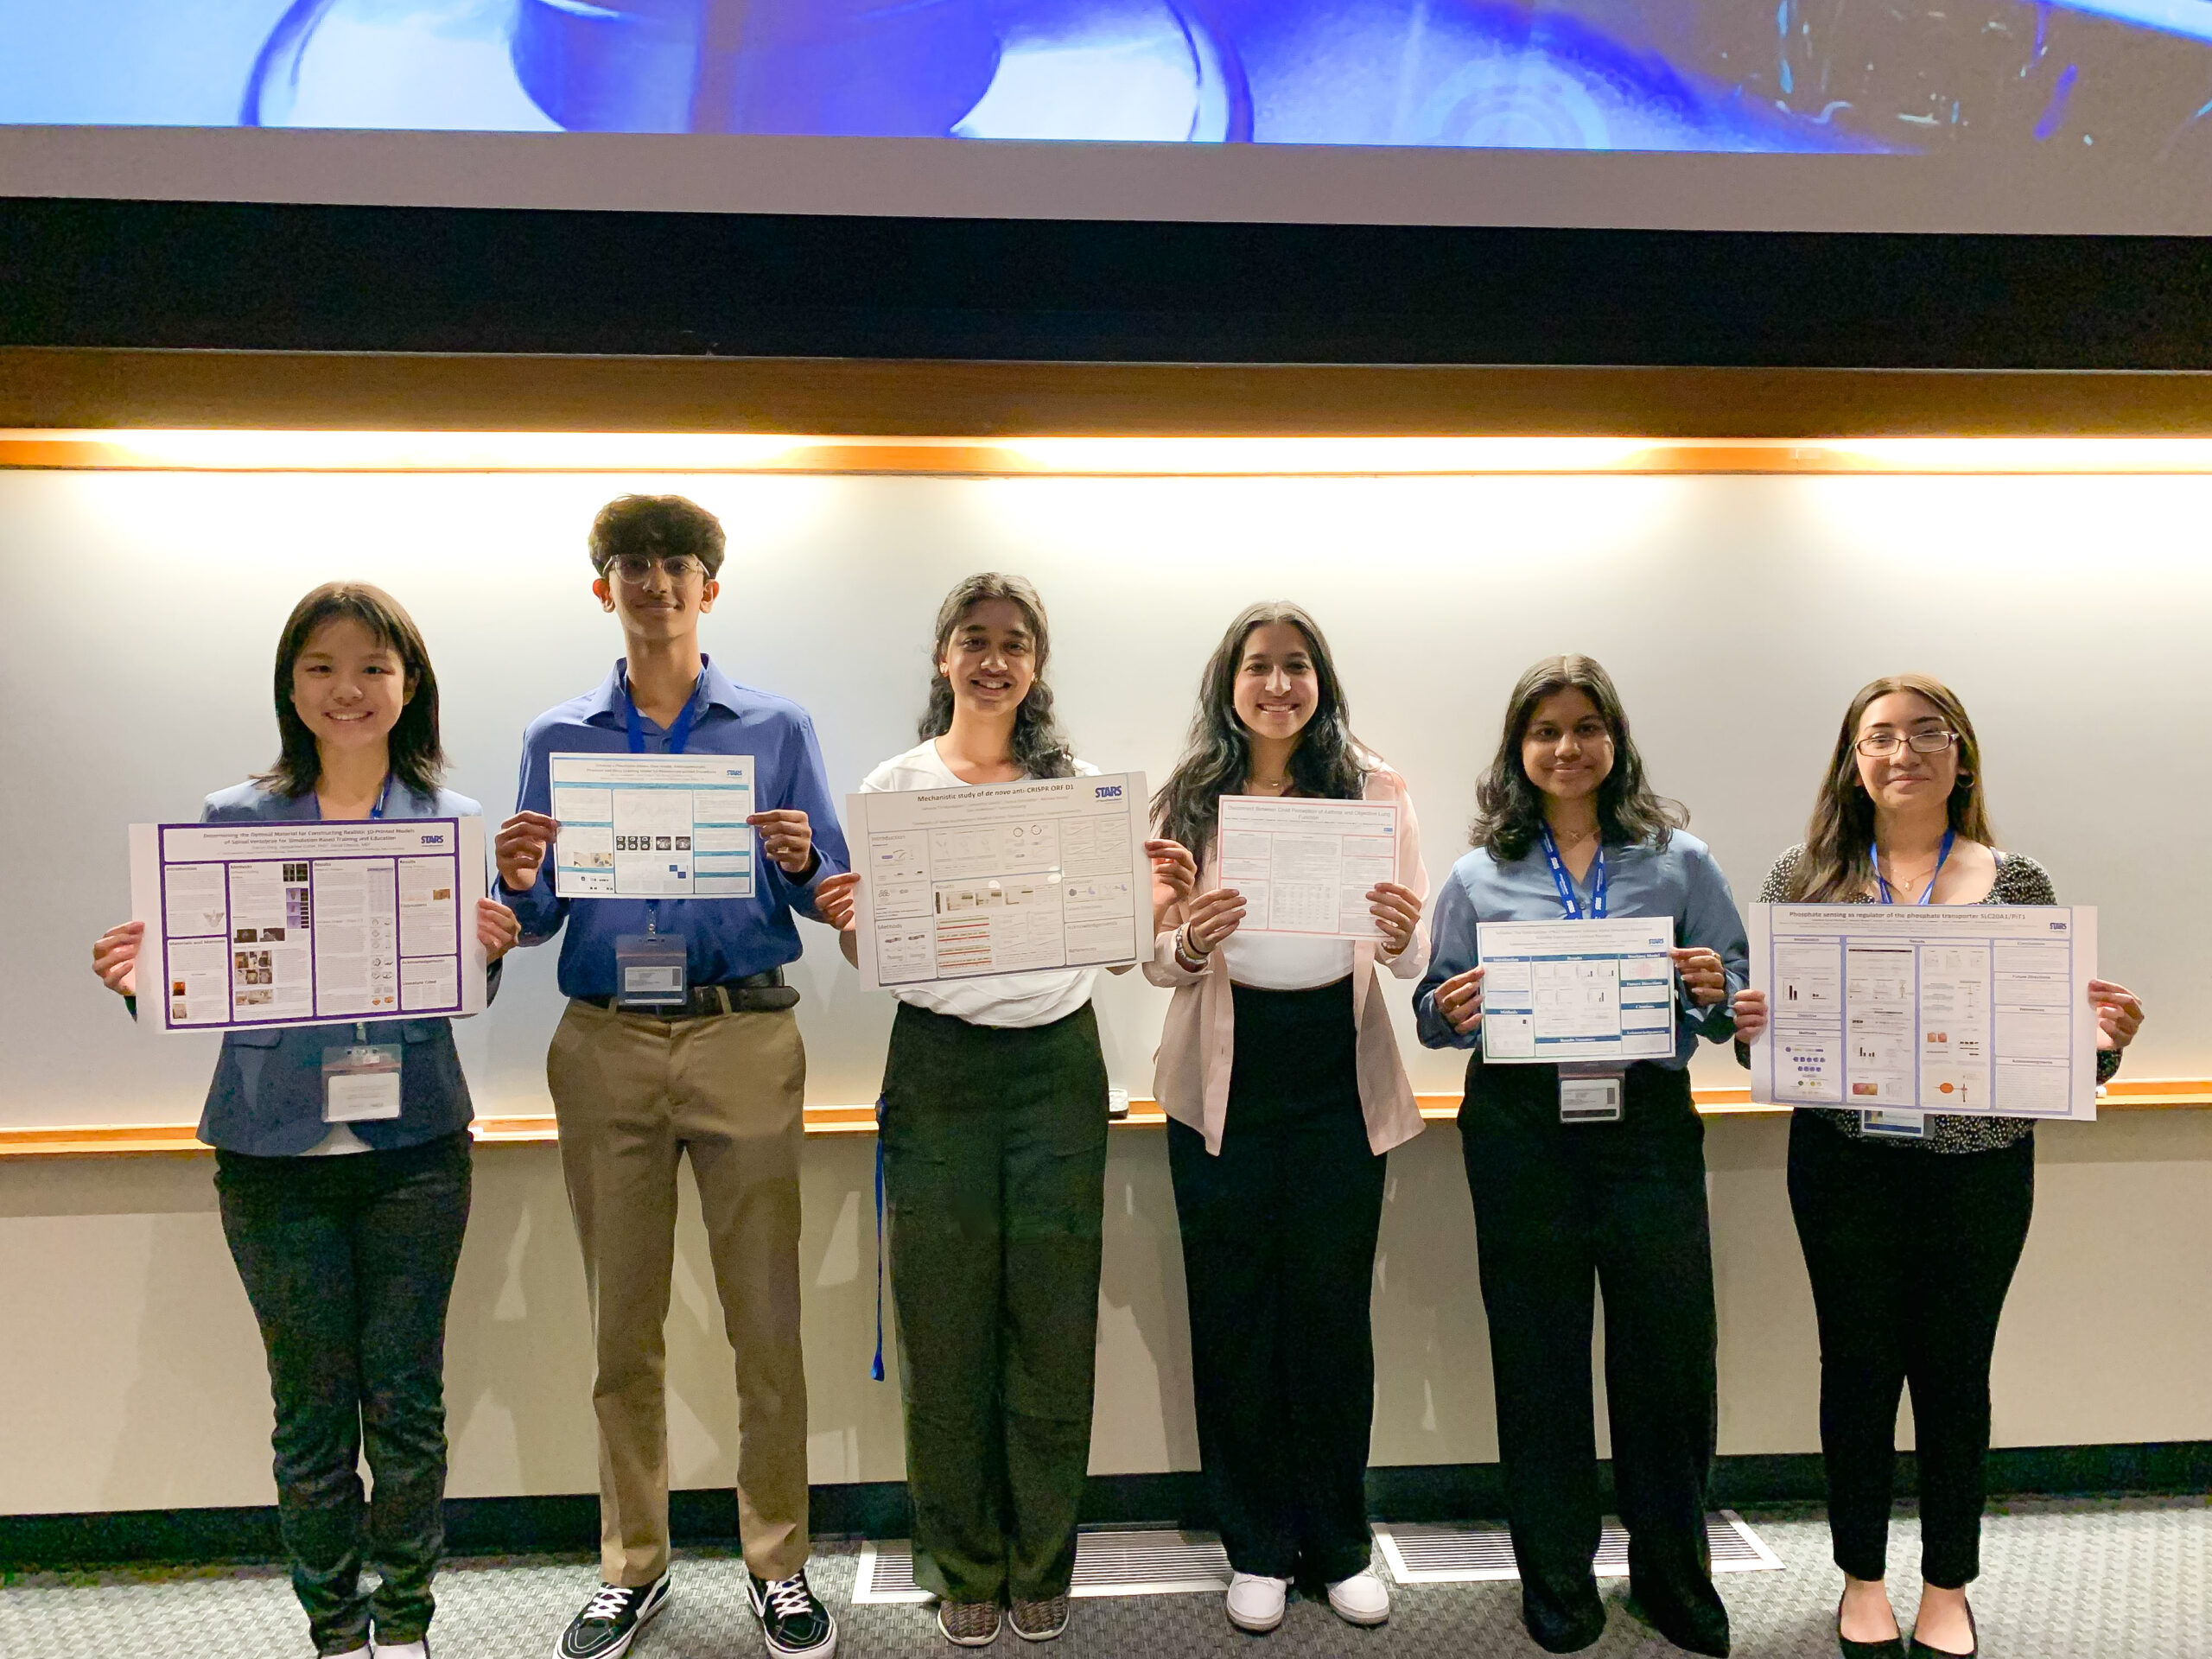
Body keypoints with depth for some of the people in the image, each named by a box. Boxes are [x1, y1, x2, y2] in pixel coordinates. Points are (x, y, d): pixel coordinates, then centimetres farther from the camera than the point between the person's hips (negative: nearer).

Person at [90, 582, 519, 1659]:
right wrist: (142, 978, -20)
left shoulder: (451, 821, 2)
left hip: (413, 1149, 0)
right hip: (276, 1154, 0)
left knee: (407, 1399, 7)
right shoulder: (233, 820, 2)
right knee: (311, 1406, 9)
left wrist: (490, 951, -21)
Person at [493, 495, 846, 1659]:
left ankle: (777, 1563, 18)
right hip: (606, 1047, 2)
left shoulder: (777, 730, 6)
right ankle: (632, 1564, 26)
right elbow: (537, 923, 10)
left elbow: (833, 897, 5)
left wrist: (798, 862, -16)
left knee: (766, 1318, 2)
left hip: (745, 1040, -1)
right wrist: (517, 883, -12)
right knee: (623, 1324, 10)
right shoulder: (557, 740, 10)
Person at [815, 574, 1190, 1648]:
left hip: (1057, 1058, 1)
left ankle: (1040, 1567, 24)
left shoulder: (1077, 782, 7)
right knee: (946, 1327, 5)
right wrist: (843, 922, -17)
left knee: (1052, 1321, 5)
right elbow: (870, 955, 5)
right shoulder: (896, 784, 4)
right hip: (939, 1065, -1)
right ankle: (963, 1568, 24)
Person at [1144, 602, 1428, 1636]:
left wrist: (1402, 938, -26)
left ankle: (1337, 1544, 28)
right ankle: (1256, 1548, 26)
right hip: (1225, 1085, 1)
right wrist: (1190, 943, -23)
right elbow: (1157, 962, -1)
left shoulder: (1374, 788, -1)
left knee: (1334, 1314, 9)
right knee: (1234, 1315, 8)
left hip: (1340, 1083, 0)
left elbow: (1413, 957, -3)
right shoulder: (1190, 799, 0)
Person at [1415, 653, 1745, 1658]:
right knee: (1539, 1354, 8)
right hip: (1521, 1128, 0)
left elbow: (1738, 999, 7)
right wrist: (1450, 1012, -14)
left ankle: (1673, 1574, 26)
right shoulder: (1481, 876, 6)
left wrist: (1715, 991, -15)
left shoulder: (1678, 860, 6)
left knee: (1670, 1348, 4)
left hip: (1649, 1119, 0)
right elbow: (1437, 1011, 8)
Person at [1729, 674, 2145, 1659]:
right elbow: (1764, 1028, 5)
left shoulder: (2017, 883, 2)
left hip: (1981, 1169, 1)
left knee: (1956, 1372, 12)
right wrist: (1749, 1030, -17)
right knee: (1858, 1366, 11)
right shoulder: (1803, 877, 1)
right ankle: (1862, 1577, 30)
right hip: (1843, 1164, 0)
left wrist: (2104, 1042, -16)